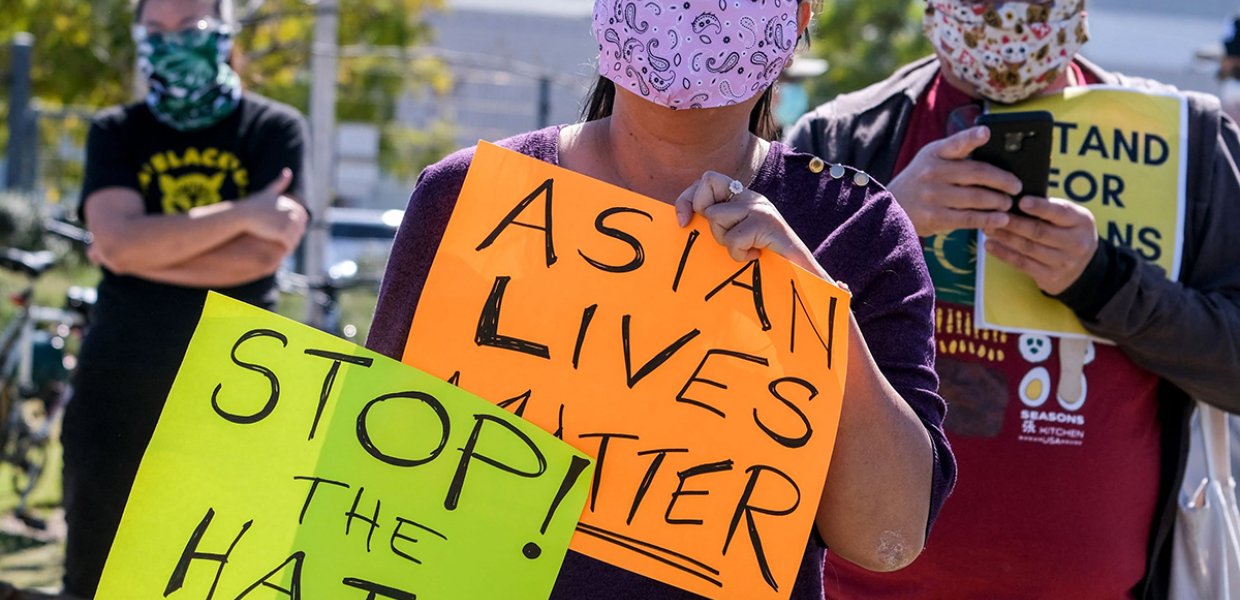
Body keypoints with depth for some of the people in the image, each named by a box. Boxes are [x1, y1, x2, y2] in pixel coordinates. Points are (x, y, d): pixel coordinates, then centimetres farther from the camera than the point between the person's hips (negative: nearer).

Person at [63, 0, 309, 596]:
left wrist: (148, 250, -11)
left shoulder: (275, 130, 2)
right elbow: (119, 241, -13)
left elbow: (262, 254, -13)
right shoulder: (116, 133, 5)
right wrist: (242, 213, -17)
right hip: (119, 384, 2)